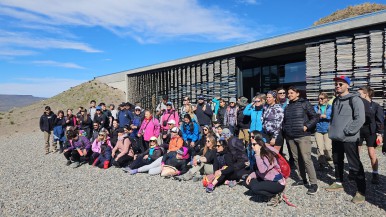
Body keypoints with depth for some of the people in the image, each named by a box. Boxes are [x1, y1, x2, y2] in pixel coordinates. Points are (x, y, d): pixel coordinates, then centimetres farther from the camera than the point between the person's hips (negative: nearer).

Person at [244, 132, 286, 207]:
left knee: (254, 188, -23)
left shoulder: (268, 154, -24)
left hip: (278, 183, -9)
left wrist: (258, 155, -34)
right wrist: (251, 175, -6)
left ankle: (275, 196, -2)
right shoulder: (261, 153, 2)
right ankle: (272, 193, 8)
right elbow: (259, 171, 10)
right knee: (248, 183, 2)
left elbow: (262, 170, -38)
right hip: (268, 180, 9)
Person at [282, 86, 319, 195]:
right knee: (296, 158, 10)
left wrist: (307, 126, -13)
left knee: (306, 159, -10)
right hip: (291, 137, 6)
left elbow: (315, 117, -4)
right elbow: (285, 120, 24)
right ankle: (303, 179, 23)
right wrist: (285, 129, 9)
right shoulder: (288, 106, 14)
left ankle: (314, 184, -4)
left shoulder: (304, 103, -2)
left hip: (303, 136, -6)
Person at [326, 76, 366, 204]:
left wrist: (346, 132, -17)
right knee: (337, 161, 18)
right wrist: (332, 130, 12)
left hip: (349, 139, -7)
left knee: (354, 165, -2)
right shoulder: (336, 100, 15)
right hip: (336, 138, 8)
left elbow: (360, 119, -17)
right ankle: (338, 183, 34)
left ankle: (361, 191, 10)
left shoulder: (354, 99, -9)